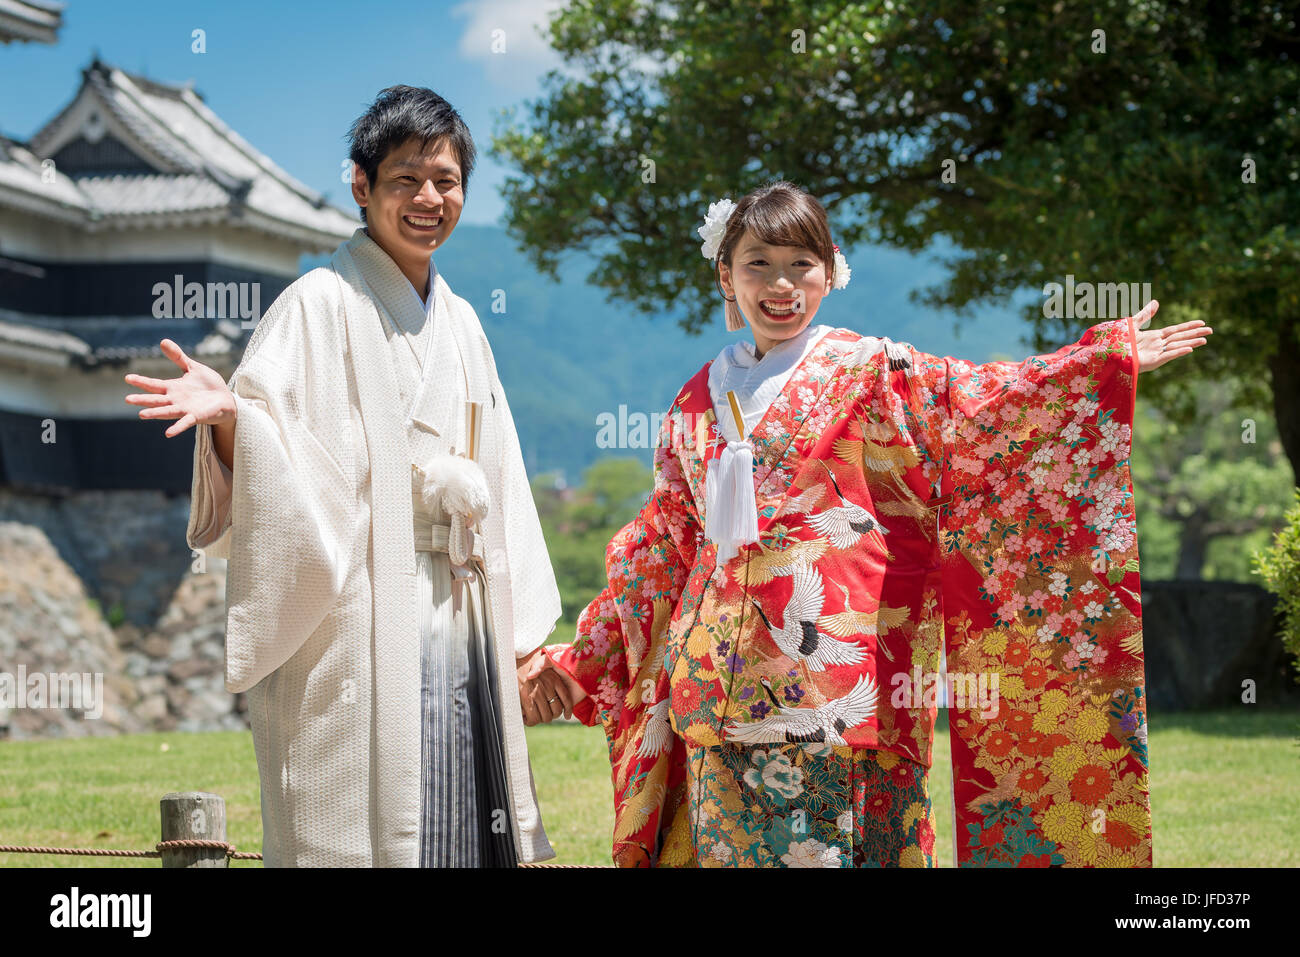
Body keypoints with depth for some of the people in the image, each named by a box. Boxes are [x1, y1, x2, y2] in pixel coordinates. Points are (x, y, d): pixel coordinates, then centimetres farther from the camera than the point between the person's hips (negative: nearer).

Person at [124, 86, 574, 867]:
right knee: (366, 833, -8)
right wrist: (227, 412, -33)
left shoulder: (458, 323, 16)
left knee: (459, 829, 5)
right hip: (356, 620, -6)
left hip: (461, 622, 6)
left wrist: (525, 634, 15)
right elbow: (273, 470, -11)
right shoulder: (321, 305, -4)